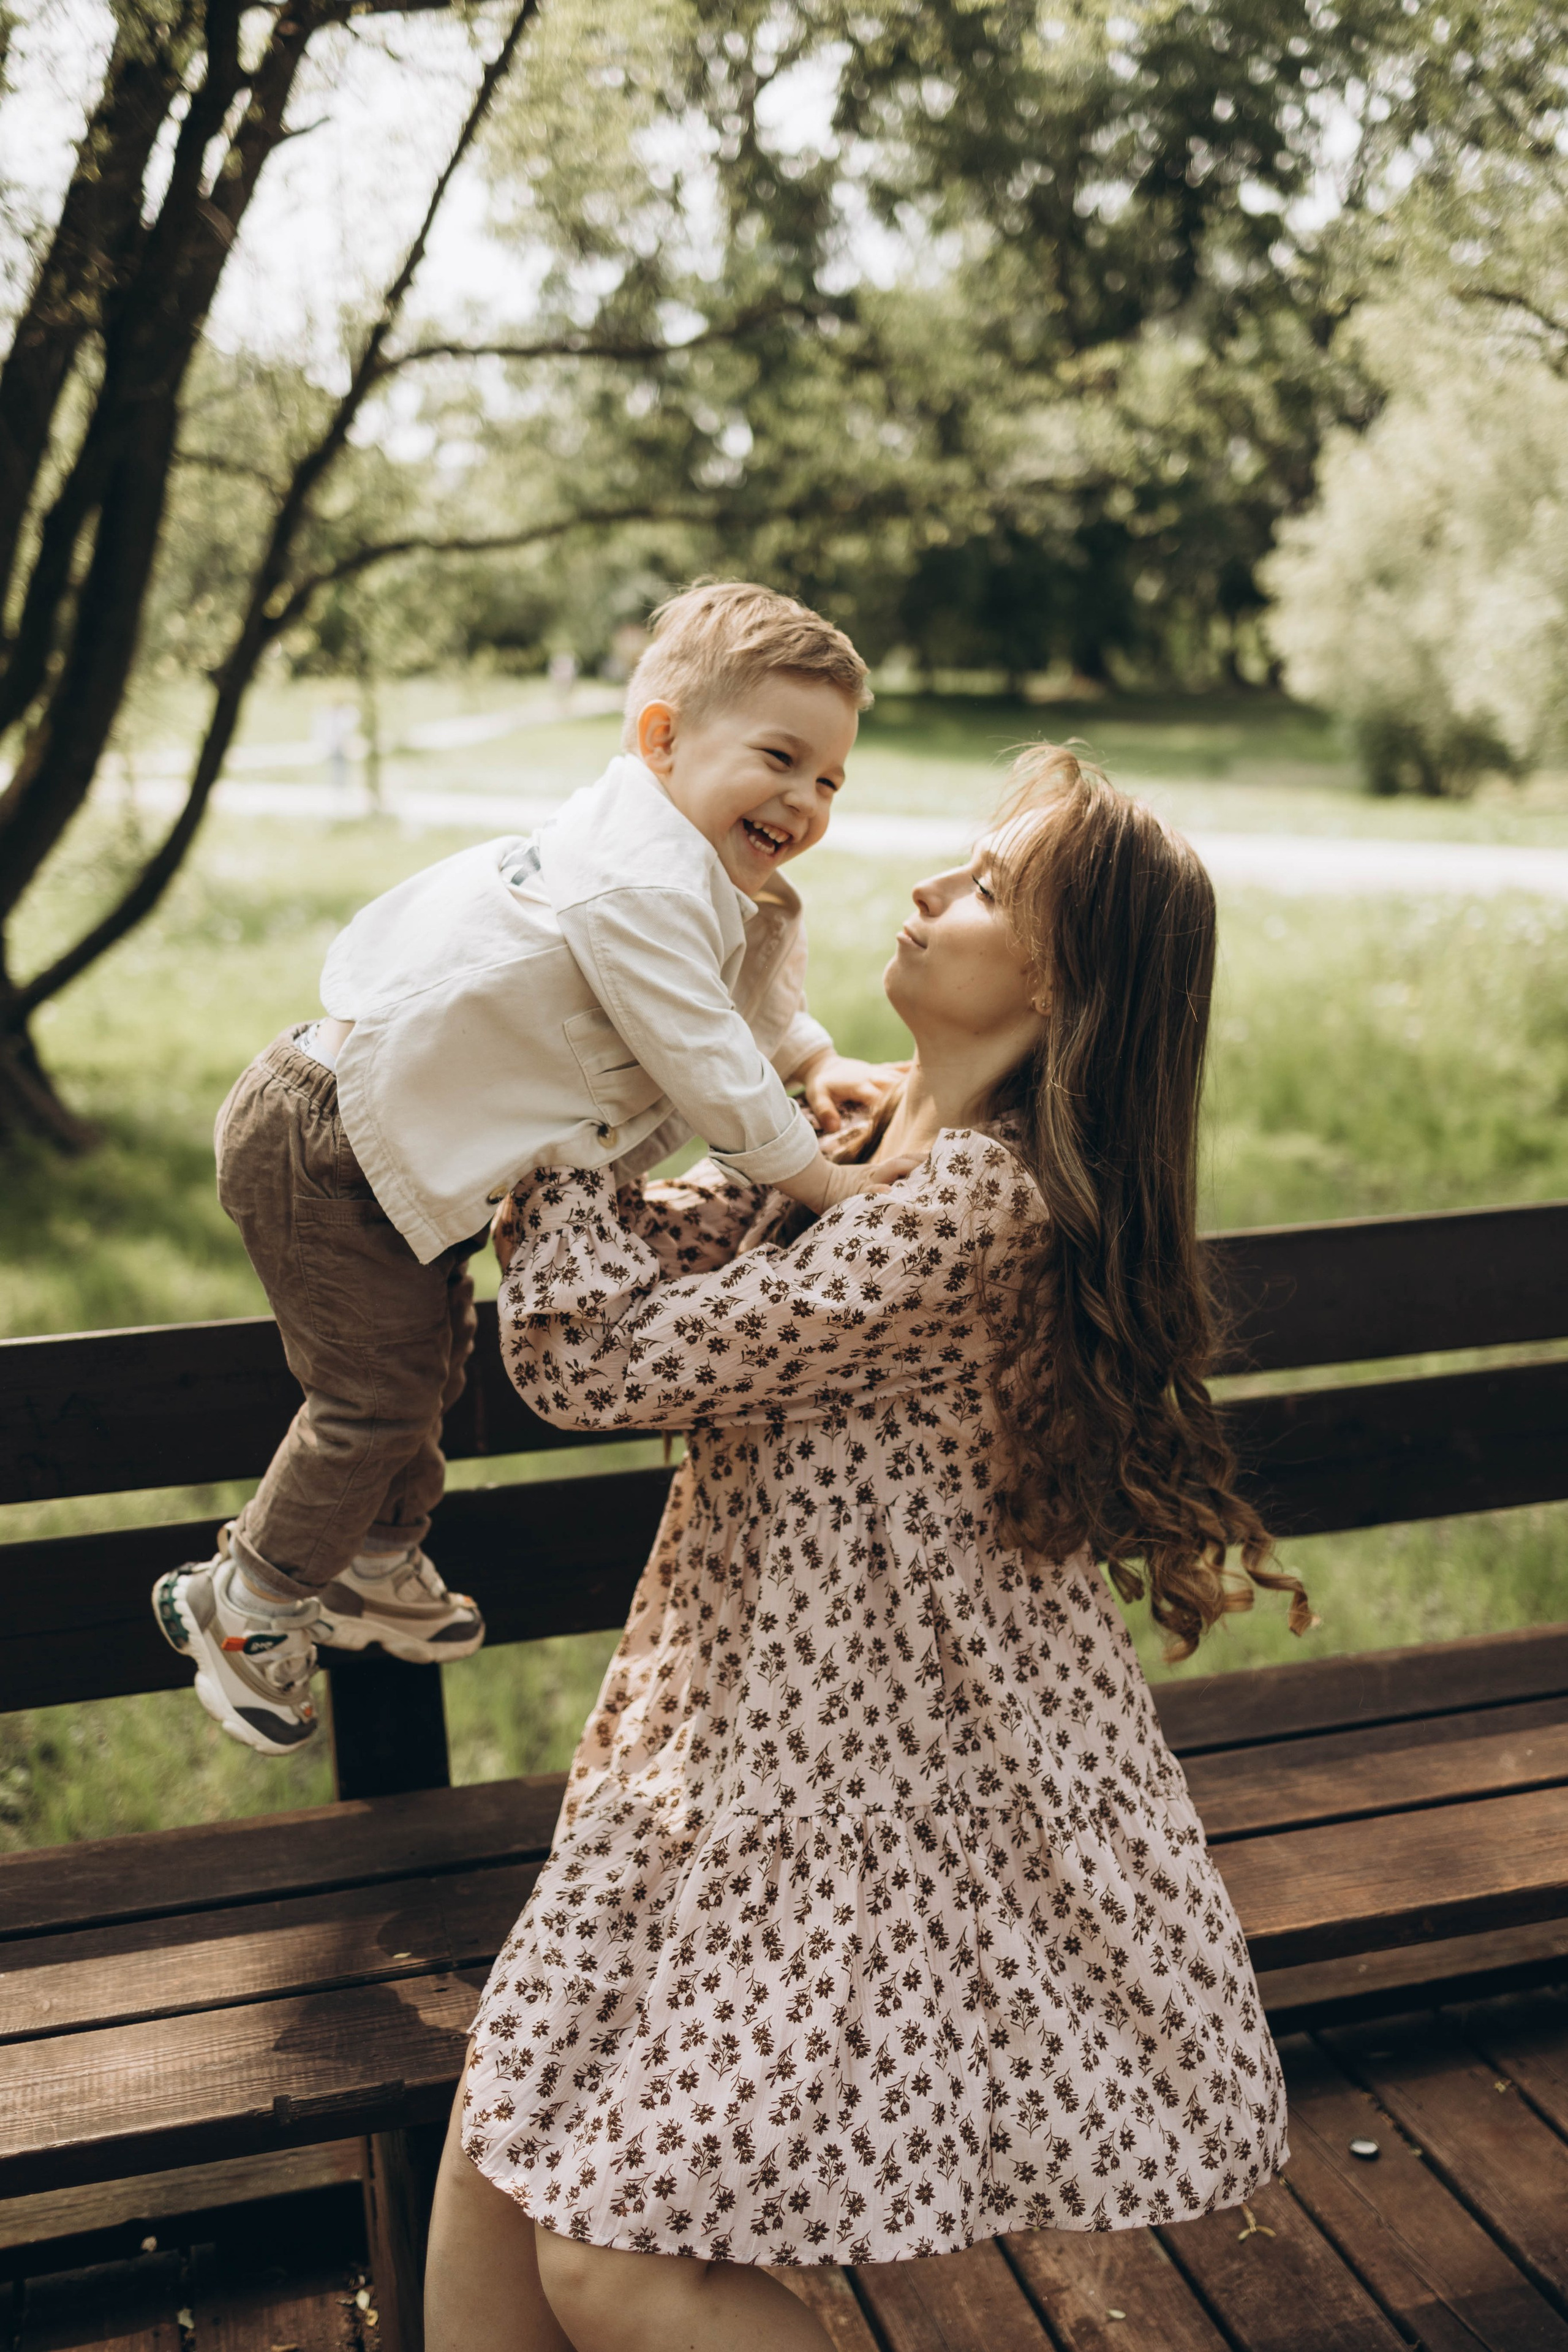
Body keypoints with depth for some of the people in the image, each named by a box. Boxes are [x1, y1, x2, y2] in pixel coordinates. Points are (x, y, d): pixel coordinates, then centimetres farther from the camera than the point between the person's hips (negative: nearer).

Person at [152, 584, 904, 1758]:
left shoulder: (706, 874, 5)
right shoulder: (641, 885, -29)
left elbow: (750, 1001, 20)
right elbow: (705, 1067, -27)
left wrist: (817, 1062, 2)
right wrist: (821, 1178, -15)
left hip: (395, 1138, 10)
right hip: (322, 1155, -10)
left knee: (431, 1351, 23)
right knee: (382, 1387, -1)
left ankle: (373, 1561, 46)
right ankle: (241, 1601, 22)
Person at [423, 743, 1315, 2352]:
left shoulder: (979, 1205, -23)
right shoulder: (872, 1134, 8)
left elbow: (600, 1358, -22)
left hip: (894, 1799, -8)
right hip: (753, 1748, 9)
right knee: (498, 2166, 7)